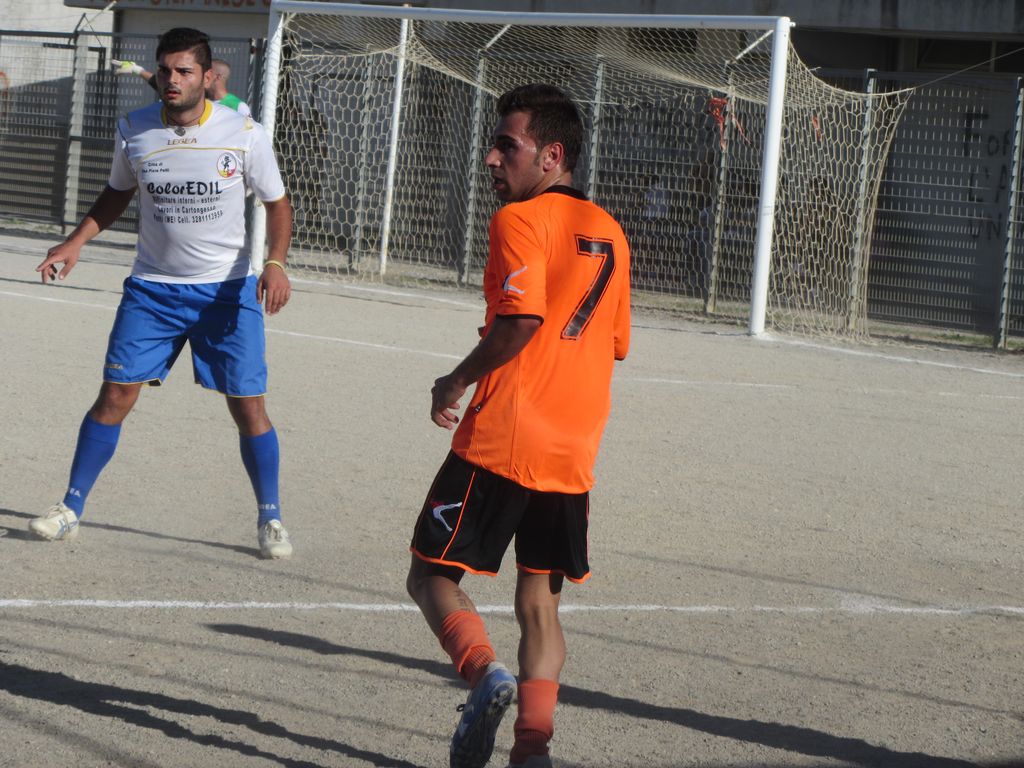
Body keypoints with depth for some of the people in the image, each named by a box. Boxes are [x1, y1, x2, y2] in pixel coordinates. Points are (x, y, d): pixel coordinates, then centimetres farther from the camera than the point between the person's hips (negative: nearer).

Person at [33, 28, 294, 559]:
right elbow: (117, 194, 14)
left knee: (248, 406, -4)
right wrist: (75, 242, 1)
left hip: (227, 290, -2)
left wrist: (276, 263, -17)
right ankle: (70, 509, 8)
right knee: (115, 395, -3)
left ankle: (270, 520, 12)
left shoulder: (245, 134, -11)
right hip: (152, 287, 2)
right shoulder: (133, 131, -4)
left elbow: (276, 204, -1)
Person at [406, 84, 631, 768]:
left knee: (432, 575, 3)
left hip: (501, 443, -7)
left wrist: (456, 383, -10)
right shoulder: (609, 233, 15)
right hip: (573, 454, 7)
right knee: (540, 600, 13)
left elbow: (520, 321, -22)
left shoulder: (520, 220, -9)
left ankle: (484, 669, -22)